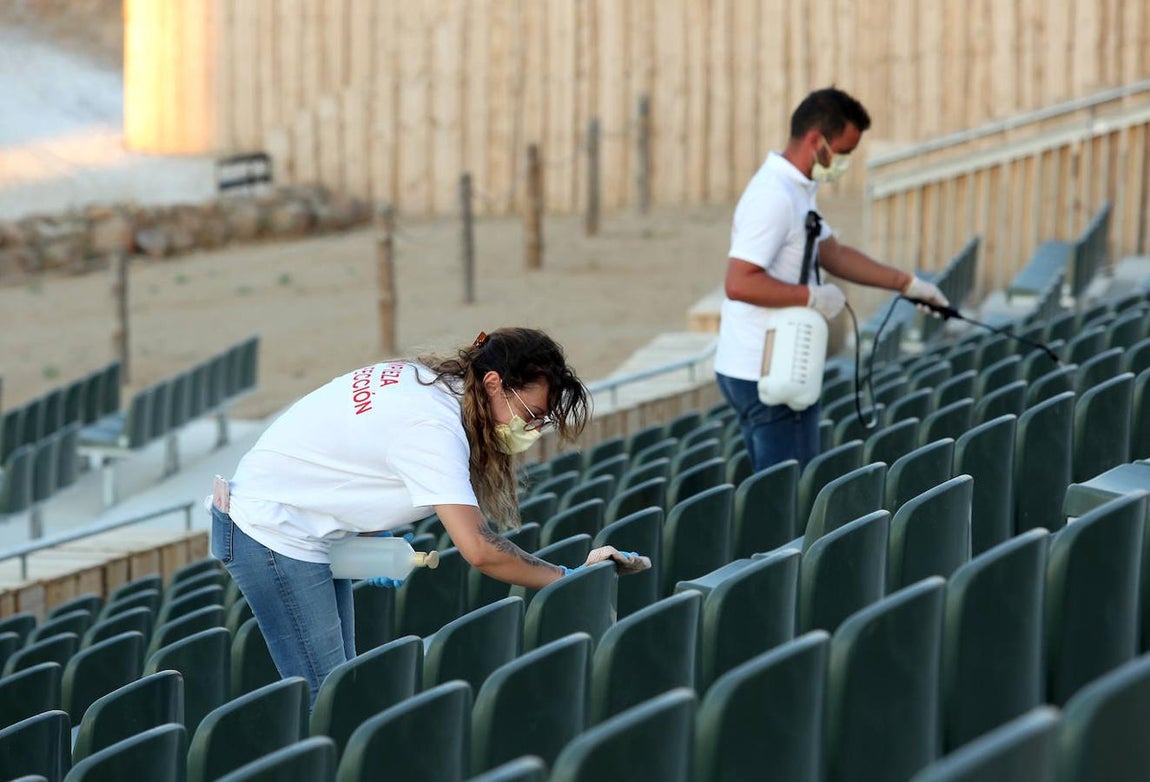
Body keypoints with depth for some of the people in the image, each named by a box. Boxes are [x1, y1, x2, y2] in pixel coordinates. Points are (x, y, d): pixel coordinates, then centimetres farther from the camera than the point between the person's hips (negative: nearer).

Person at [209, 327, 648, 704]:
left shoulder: (428, 381, 1)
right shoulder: (433, 427, -28)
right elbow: (479, 549, -33)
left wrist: (374, 540, -1)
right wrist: (568, 578, -25)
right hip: (273, 530, -10)